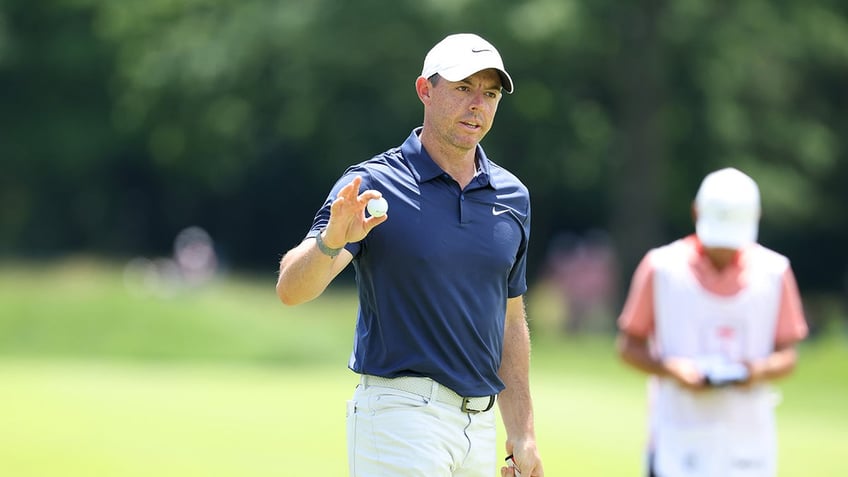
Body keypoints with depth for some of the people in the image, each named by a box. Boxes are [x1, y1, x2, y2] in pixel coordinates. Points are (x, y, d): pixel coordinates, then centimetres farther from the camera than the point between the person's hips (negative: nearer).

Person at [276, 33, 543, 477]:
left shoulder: (511, 197, 12)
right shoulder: (374, 185, -6)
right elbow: (291, 289, -16)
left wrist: (522, 432, 15)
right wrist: (330, 241, -37)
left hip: (478, 422, 6)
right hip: (399, 416, -6)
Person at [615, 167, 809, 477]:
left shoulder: (774, 271, 5)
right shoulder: (662, 267, -1)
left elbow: (788, 354, 9)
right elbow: (629, 346, 4)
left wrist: (762, 370, -14)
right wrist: (670, 368, -15)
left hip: (750, 438, 2)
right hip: (679, 437, -2)